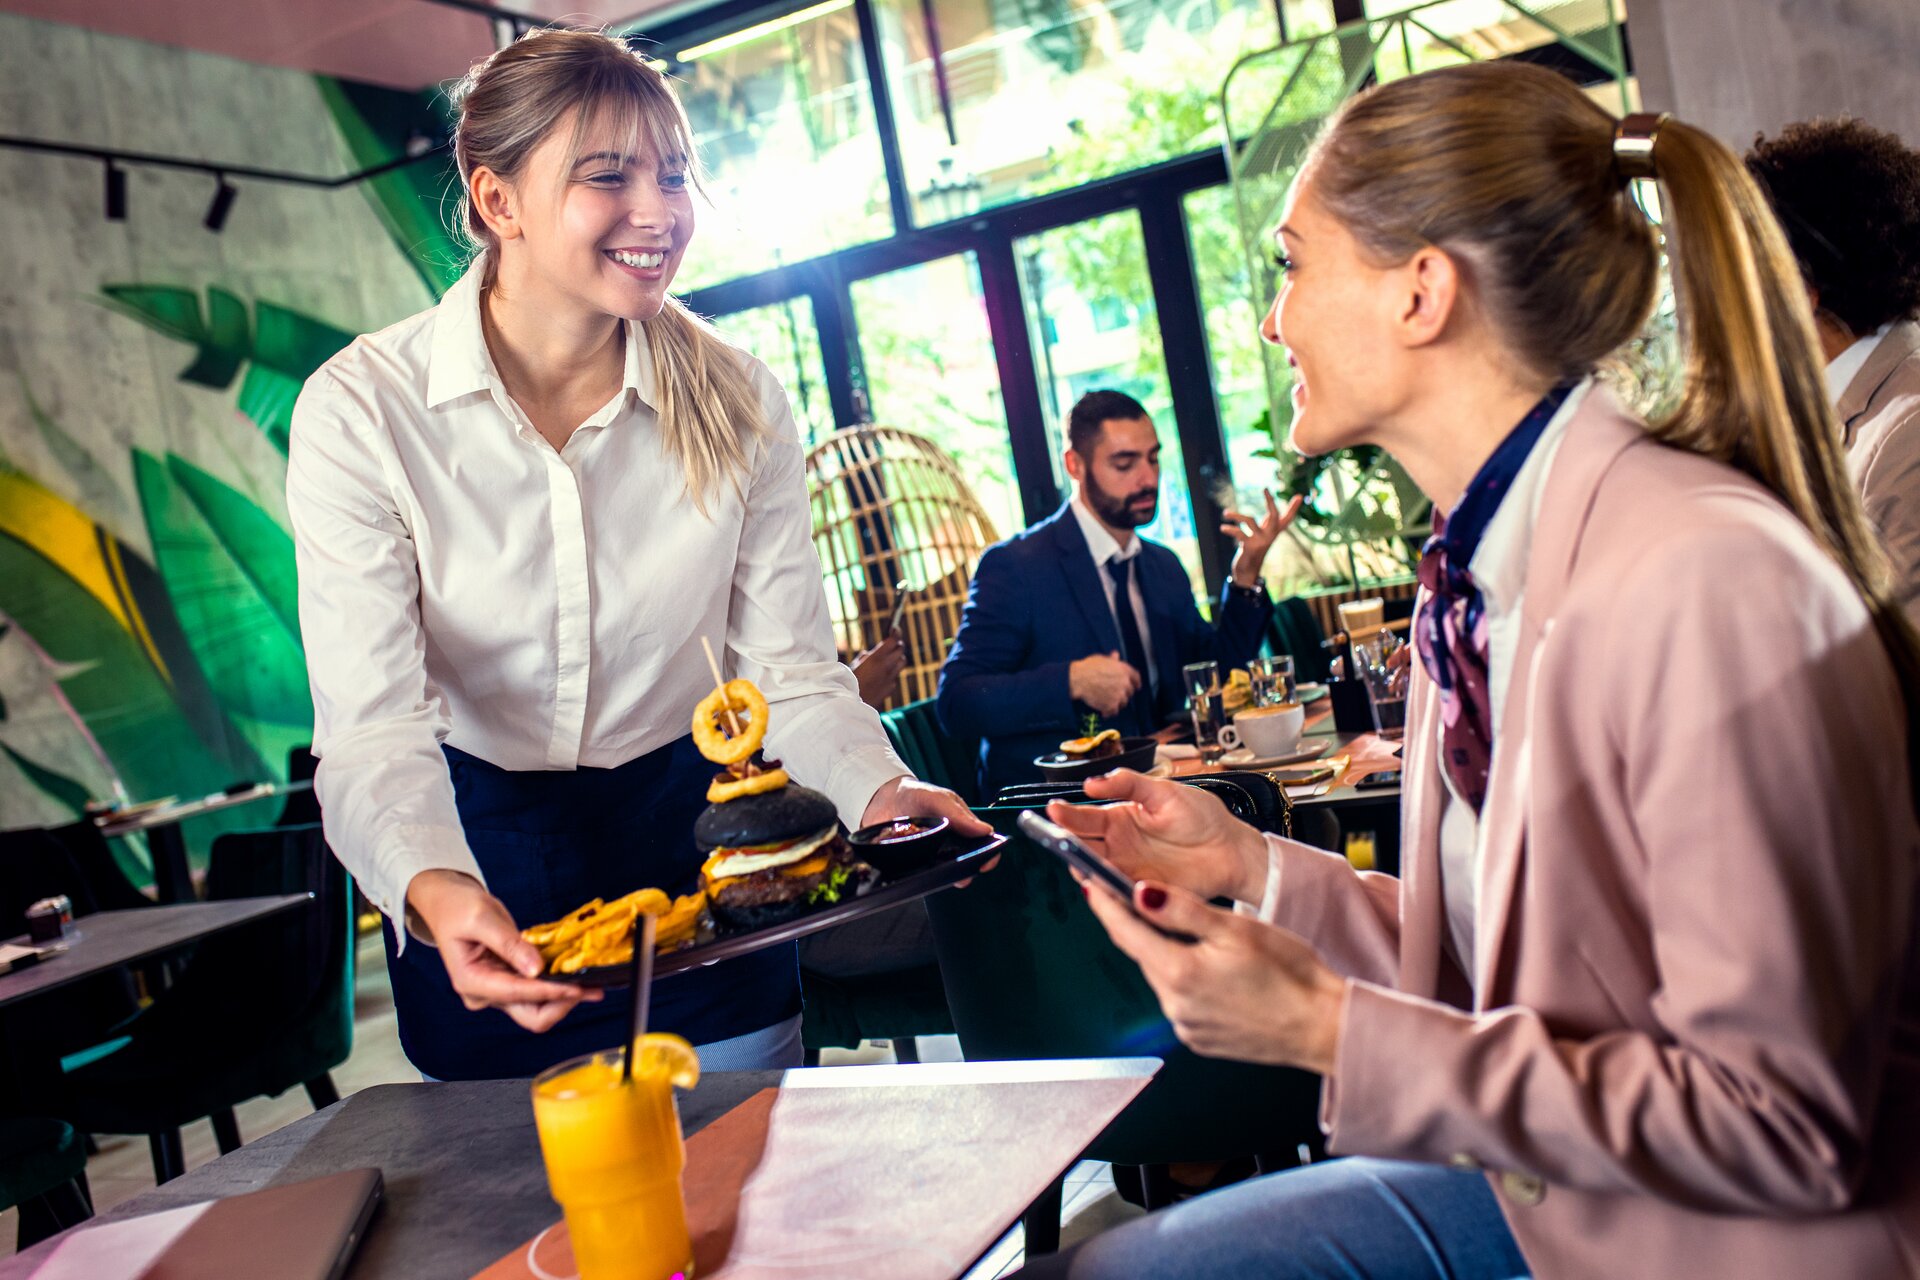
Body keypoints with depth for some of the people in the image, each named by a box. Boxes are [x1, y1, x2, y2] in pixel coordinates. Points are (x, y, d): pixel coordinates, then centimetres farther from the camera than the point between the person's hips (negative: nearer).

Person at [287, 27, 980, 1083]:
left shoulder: (737, 402, -11)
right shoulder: (359, 413, -19)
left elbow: (789, 666, -8)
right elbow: (372, 727, -24)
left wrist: (876, 788, -28)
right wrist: (434, 892, -44)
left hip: (685, 827, 2)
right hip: (482, 863, -2)